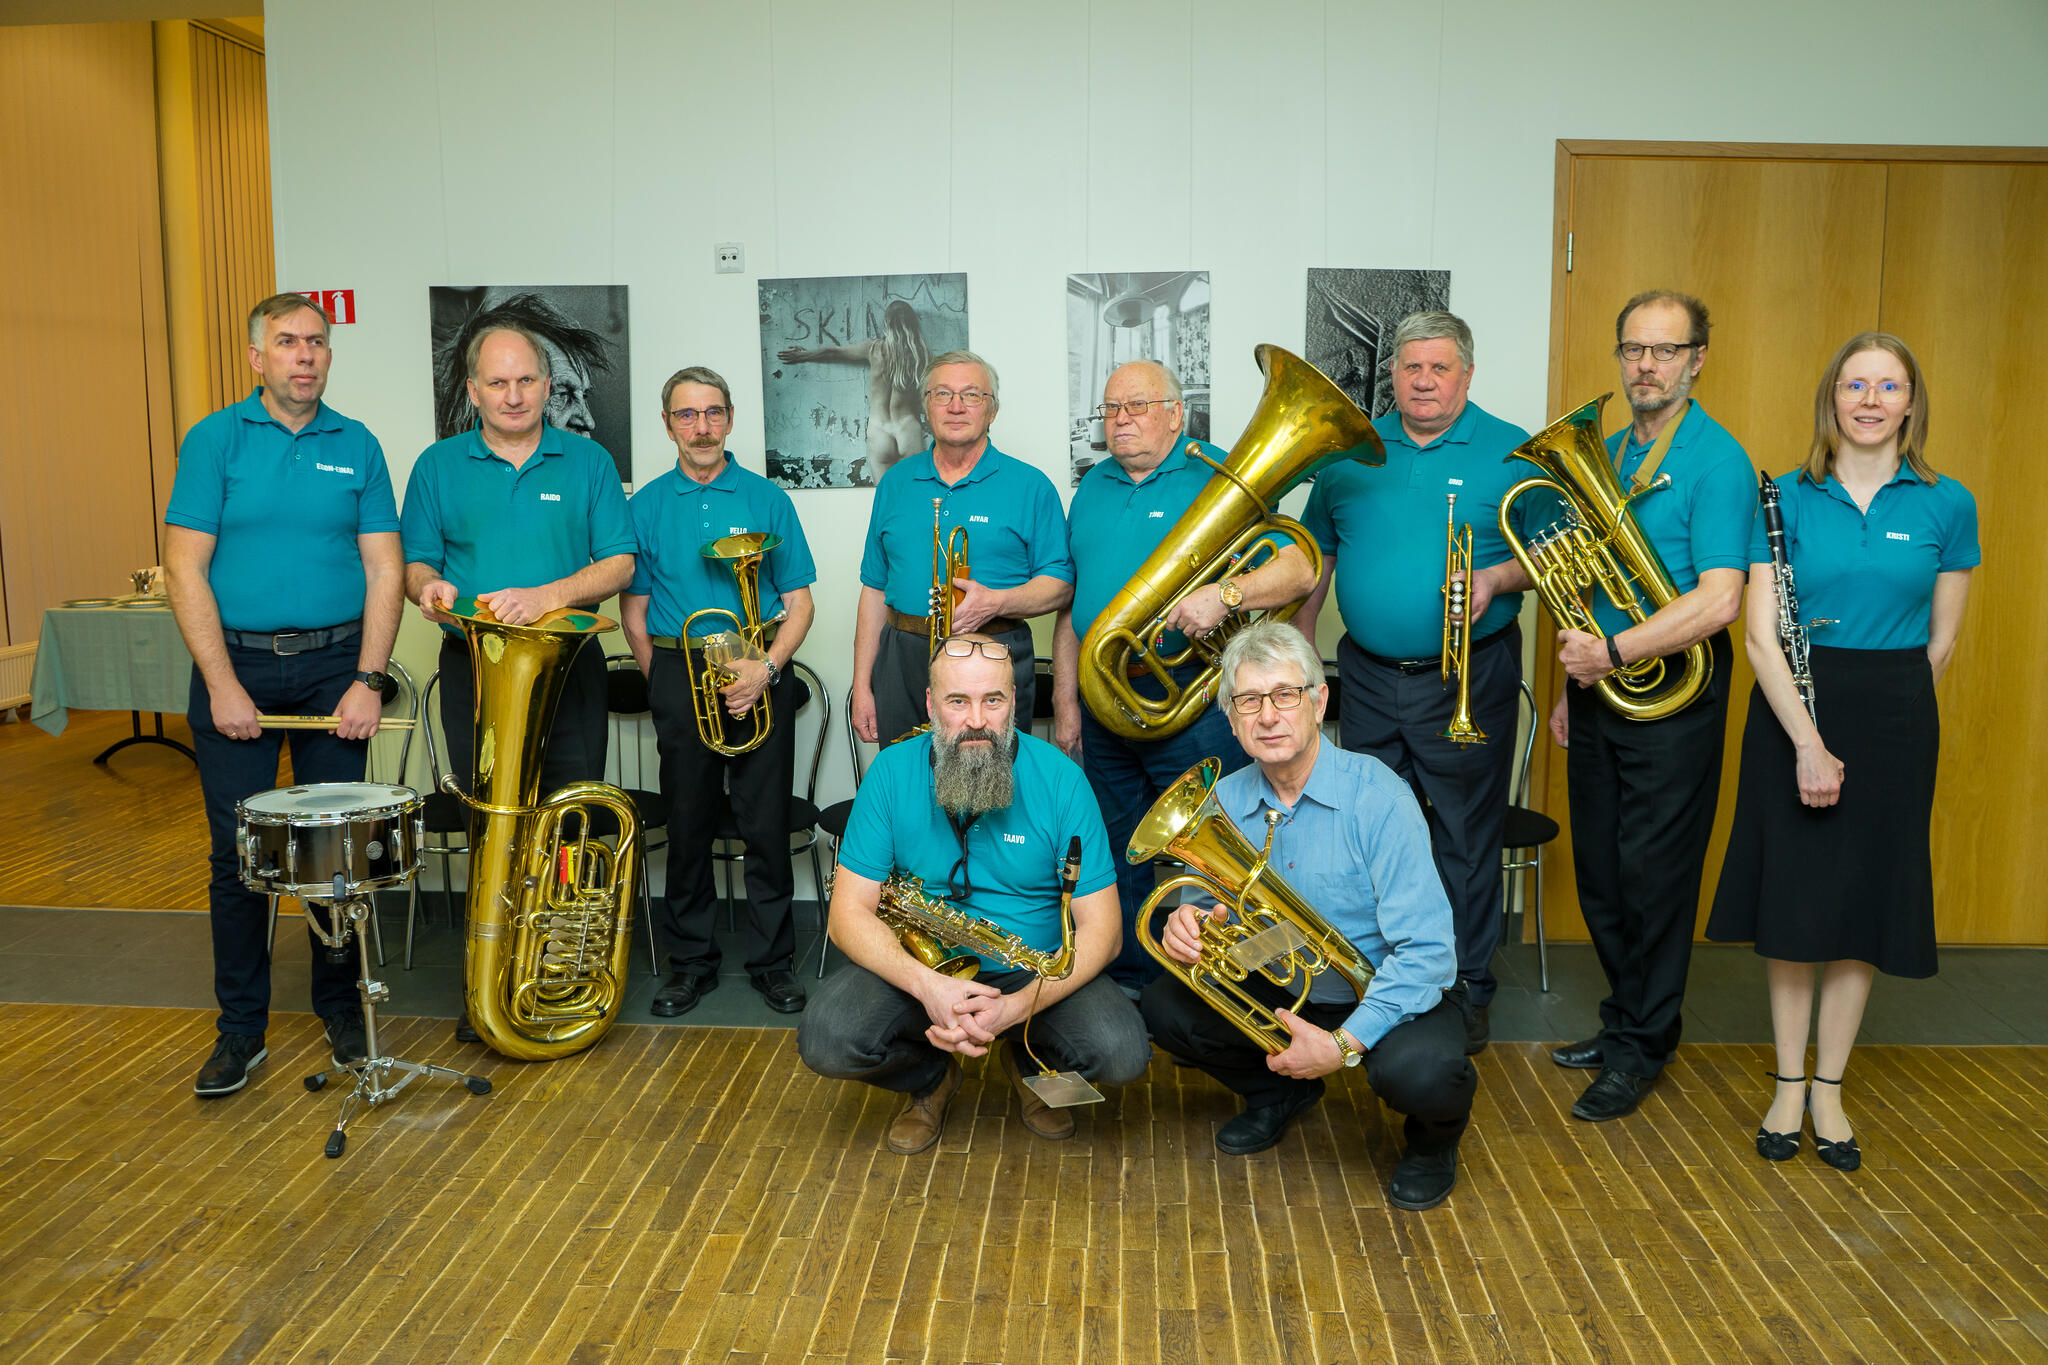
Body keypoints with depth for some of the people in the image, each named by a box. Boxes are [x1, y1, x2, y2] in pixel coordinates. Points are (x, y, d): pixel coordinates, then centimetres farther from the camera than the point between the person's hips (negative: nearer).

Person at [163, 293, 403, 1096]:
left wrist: (368, 680, -8)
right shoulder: (214, 440, 0)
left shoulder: (357, 447, 5)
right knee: (237, 852, 3)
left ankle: (340, 1006, 23)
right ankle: (241, 1026, 15)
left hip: (335, 665, 1)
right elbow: (184, 566, -5)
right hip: (235, 663, -1)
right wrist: (223, 684, -12)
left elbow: (384, 569, 2)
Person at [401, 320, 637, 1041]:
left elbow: (618, 563, -2)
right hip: (473, 670, 1)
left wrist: (548, 595, -18)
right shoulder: (439, 466, 9)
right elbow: (416, 562, 9)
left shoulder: (588, 462, 5)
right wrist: (431, 586, -15)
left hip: (568, 667, -1)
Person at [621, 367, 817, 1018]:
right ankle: (690, 963, 20)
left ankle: (772, 962, 13)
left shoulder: (766, 499, 5)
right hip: (678, 676, 1)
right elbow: (634, 611, 9)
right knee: (687, 825, 6)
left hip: (761, 672, -1)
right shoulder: (646, 506, 8)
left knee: (767, 824, 0)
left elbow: (798, 601, 4)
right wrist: (668, 684, 2)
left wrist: (768, 666, -11)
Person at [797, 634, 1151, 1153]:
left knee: (1124, 1055, -26)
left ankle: (1029, 1060, 12)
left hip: (1036, 971, 0)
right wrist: (927, 984, -29)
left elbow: (1099, 929, -13)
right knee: (824, 1042, -26)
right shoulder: (892, 773, -9)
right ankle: (932, 1076, 9)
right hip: (916, 967, 1)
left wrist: (1016, 1007, -29)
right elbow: (849, 913, -10)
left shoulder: (1060, 779, -12)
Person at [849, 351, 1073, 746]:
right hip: (903, 664, 3)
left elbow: (1060, 586, -1)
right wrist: (861, 687, 8)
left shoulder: (1030, 486, 3)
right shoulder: (895, 483, 13)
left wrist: (996, 602, -19)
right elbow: (875, 588, 13)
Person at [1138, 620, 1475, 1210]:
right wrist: (1189, 925, -21)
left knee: (1417, 1071, -35)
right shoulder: (1224, 801, -5)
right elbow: (1211, 908, 5)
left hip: (1387, 993, -5)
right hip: (1283, 991, 5)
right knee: (1164, 1006, -11)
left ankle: (1433, 1140, 5)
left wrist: (1344, 1043, -32)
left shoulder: (1376, 796, -22)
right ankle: (1278, 1094, 17)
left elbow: (1426, 951, -26)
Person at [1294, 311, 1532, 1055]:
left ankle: (1466, 989, 16)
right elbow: (1319, 555, 16)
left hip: (1467, 680, -3)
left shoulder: (1511, 453, -2)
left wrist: (1496, 579, -21)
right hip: (1369, 675, 4)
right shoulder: (1352, 451, 9)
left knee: (1465, 838, 3)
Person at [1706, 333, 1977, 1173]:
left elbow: (1940, 644, 6)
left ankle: (1829, 1089, 22)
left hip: (1893, 721, 1)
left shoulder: (1946, 505, 0)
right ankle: (1788, 1085, 20)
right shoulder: (1788, 497, -3)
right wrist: (1809, 741, -15)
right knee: (1792, 897, 5)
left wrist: (1888, 716, 7)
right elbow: (1761, 635, -8)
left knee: (1866, 900, 7)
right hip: (1790, 710, -1)